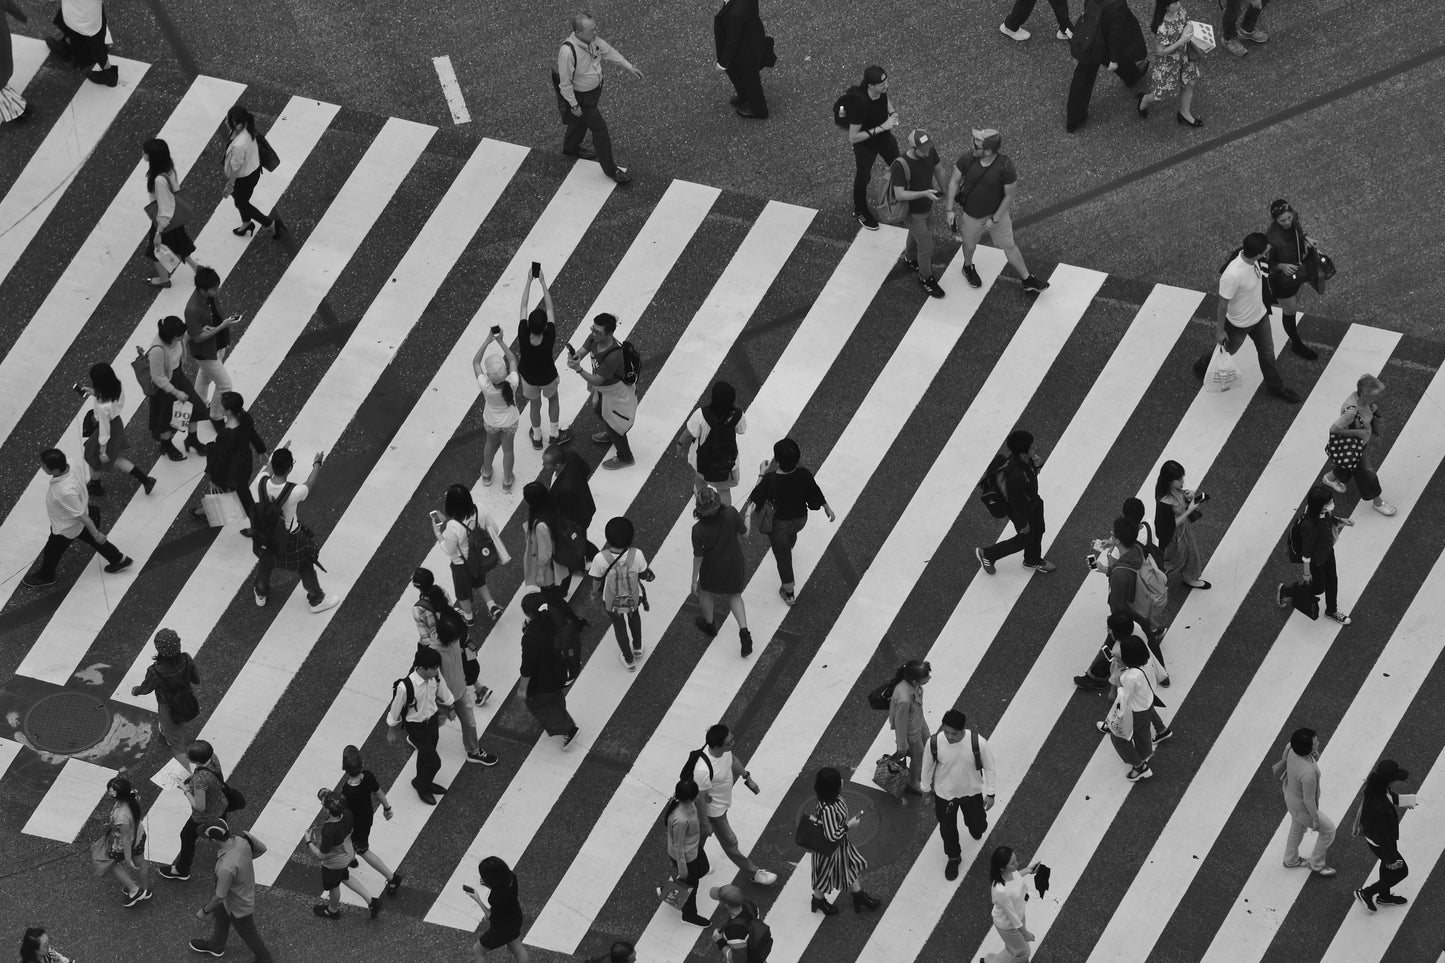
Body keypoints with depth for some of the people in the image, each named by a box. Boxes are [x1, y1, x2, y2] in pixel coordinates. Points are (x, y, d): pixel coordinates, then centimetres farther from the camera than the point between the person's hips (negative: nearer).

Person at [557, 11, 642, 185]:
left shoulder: (593, 40, -15)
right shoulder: (568, 52, -37)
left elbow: (608, 51, 5)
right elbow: (565, 82, -26)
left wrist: (629, 67, 11)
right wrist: (574, 105, -18)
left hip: (594, 89, 8)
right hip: (581, 96, -8)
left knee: (580, 120, 31)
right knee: (599, 129, 2)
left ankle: (571, 148, 58)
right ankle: (610, 169, 18)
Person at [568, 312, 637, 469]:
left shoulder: (613, 356, -45)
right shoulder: (594, 338, -23)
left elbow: (596, 381, -36)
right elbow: (582, 351, -11)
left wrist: (578, 369, -48)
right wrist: (575, 358, -36)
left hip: (617, 393, -8)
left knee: (613, 425, 13)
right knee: (599, 411, 34)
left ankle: (625, 457, 41)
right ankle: (610, 435, 66)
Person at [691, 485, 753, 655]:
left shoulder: (699, 530, -33)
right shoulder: (731, 514, -31)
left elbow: (698, 557, -19)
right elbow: (744, 531, -12)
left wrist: (694, 580, -4)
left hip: (712, 569, -2)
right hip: (734, 563, 2)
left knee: (706, 592, 30)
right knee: (735, 596, 27)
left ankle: (709, 625, 54)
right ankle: (744, 632, 15)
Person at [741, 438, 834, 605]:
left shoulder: (770, 480, -36)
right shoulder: (804, 475, -25)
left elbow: (755, 498, -23)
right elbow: (816, 495, -7)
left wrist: (762, 475, -17)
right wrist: (828, 508, 7)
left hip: (779, 523, -3)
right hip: (800, 519, 3)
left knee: (782, 555, 20)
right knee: (791, 536, 39)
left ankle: (789, 592, 35)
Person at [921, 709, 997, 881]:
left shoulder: (978, 743, -32)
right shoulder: (934, 742, -29)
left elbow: (990, 768, -14)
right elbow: (928, 767, -8)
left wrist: (991, 794, -9)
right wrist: (927, 790, 5)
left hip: (972, 792, 0)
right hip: (944, 794, 0)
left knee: (979, 825, 19)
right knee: (947, 829, 17)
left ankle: (974, 827, 59)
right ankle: (953, 858, 48)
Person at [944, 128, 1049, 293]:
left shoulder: (1006, 167, -31)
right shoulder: (967, 157, -26)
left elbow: (1009, 195, -18)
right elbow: (954, 181, -12)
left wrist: (994, 219, -14)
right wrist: (949, 210, -13)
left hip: (998, 212, -1)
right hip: (972, 215, 1)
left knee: (1009, 246, 14)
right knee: (970, 244, 26)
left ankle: (1028, 281, 33)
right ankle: (968, 267, 58)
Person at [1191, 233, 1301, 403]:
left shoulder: (1249, 257, -21)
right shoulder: (1232, 275, -43)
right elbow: (1223, 304, -28)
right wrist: (1220, 331, -15)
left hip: (1260, 315, 6)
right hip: (1240, 324, -6)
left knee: (1267, 352, 21)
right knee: (1227, 349, 23)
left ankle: (1274, 386, 45)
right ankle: (1202, 366, 53)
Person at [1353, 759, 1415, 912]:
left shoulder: (1373, 786, -20)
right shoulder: (1381, 808, -44)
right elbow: (1384, 836, -30)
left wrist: (1401, 801, 25)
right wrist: (1391, 860, -16)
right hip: (1379, 844, -8)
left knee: (1387, 865, 32)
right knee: (1400, 871, 17)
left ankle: (1384, 895, 57)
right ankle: (1366, 893, 30)